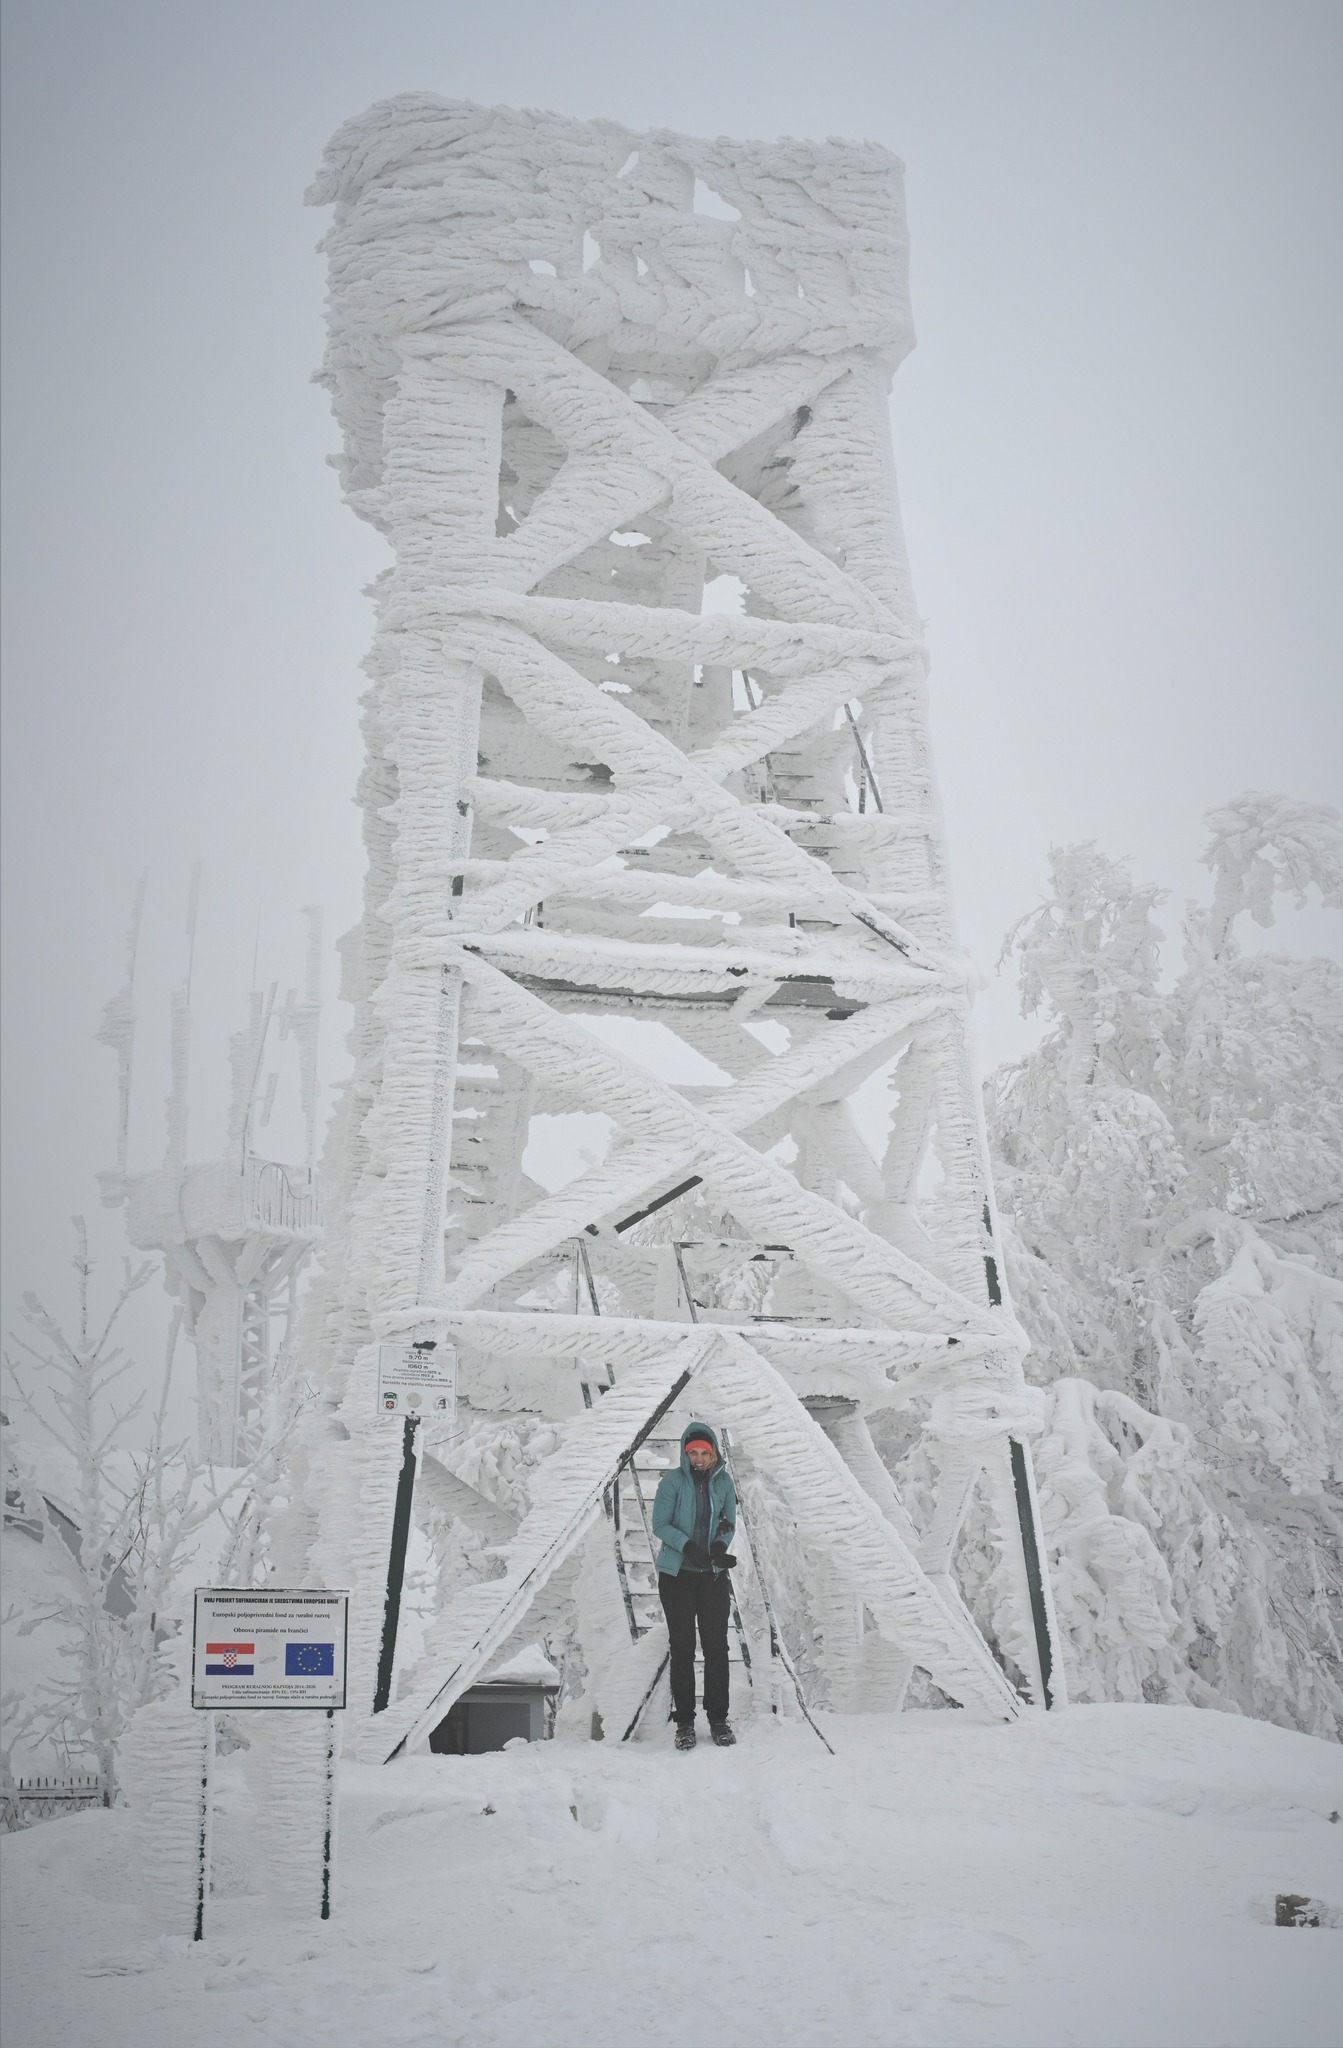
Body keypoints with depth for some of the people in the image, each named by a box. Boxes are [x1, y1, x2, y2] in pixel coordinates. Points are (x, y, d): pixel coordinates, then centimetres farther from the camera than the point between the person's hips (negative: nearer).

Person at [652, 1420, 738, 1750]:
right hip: (677, 1575, -2)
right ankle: (684, 1722, 12)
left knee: (717, 1647, 4)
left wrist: (721, 1544, -16)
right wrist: (688, 1546, -24)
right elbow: (660, 1525, -9)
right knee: (682, 1650, 4)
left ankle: (718, 1719, 15)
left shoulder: (723, 1481, 1)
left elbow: (730, 1522, 6)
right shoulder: (673, 1480, -8)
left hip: (713, 1575, 2)